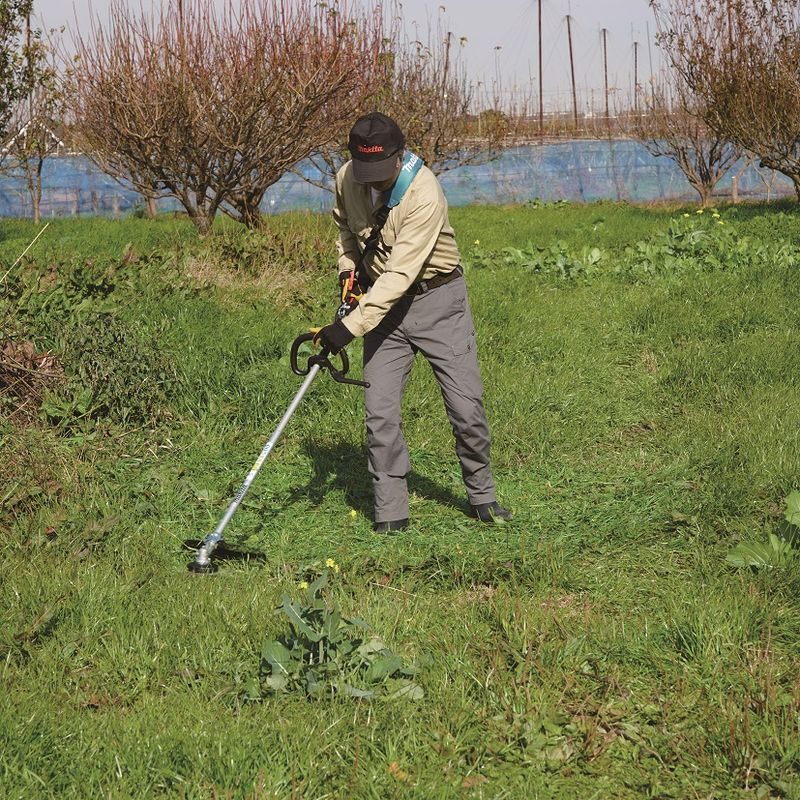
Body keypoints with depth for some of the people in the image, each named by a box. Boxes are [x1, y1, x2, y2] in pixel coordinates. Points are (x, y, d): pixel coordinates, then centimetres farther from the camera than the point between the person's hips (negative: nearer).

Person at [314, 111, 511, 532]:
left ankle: (482, 496, 21)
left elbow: (399, 274, -34)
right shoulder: (346, 179, -9)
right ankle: (390, 513, 7)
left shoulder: (425, 195, -28)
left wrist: (349, 327, -39)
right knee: (380, 414, -3)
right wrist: (348, 264, 1)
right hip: (383, 302, 4)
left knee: (467, 407, -1)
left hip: (438, 299, -4)